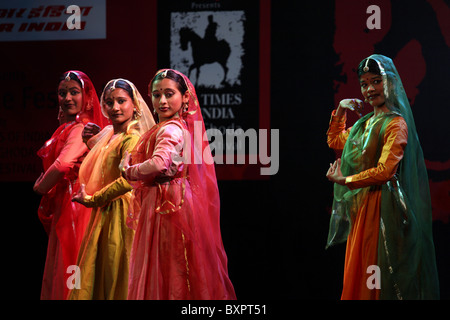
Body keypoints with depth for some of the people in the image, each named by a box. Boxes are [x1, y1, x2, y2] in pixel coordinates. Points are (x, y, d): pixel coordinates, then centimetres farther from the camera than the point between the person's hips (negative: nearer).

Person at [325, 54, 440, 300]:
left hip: (381, 207, -9)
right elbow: (334, 141, 30)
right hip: (359, 206, 9)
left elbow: (385, 171, -21)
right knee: (356, 275, 9)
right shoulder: (365, 123, 13)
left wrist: (345, 180, -11)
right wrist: (340, 111, 15)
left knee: (374, 281, -6)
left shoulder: (395, 123, -13)